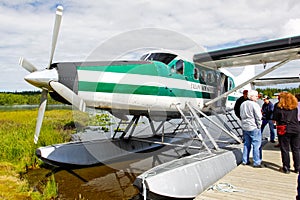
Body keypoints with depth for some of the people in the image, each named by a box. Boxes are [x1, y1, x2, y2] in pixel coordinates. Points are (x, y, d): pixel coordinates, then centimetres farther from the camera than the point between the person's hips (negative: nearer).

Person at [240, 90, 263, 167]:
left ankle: (245, 160, 21)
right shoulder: (254, 105, -15)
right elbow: (258, 117, -14)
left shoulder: (243, 104, 10)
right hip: (254, 127, -8)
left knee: (246, 144, 15)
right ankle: (256, 162, 4)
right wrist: (259, 125, -3)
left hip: (245, 127, 8)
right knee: (256, 145, 0)